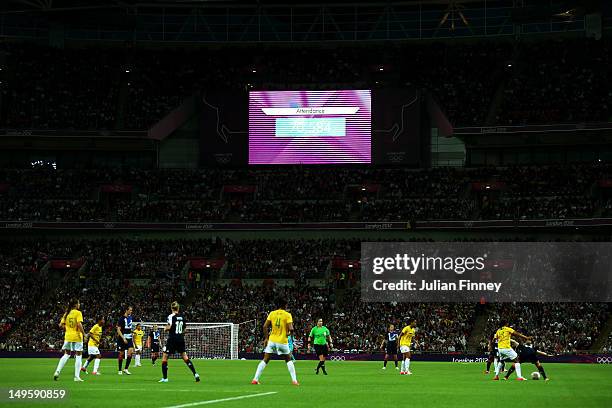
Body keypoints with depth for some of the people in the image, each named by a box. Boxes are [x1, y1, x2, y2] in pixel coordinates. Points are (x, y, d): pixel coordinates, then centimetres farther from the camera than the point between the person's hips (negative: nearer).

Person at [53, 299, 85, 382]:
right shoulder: (78, 313, -9)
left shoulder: (66, 313, 8)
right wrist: (84, 334, -12)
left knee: (66, 355, 15)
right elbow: (79, 324, -20)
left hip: (68, 337, 5)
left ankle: (57, 372, 1)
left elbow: (61, 325, 6)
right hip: (77, 337, -5)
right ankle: (77, 376, 0)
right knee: (78, 356, 2)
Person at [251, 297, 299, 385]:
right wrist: (289, 333, 8)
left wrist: (266, 338, 9)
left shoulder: (272, 313, 4)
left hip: (272, 340, 2)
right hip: (283, 341, -2)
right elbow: (291, 329, -14)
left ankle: (255, 379, -1)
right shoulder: (287, 315, -4)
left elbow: (265, 326, -1)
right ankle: (294, 380, 9)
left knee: (265, 360, 7)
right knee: (288, 360, 16)